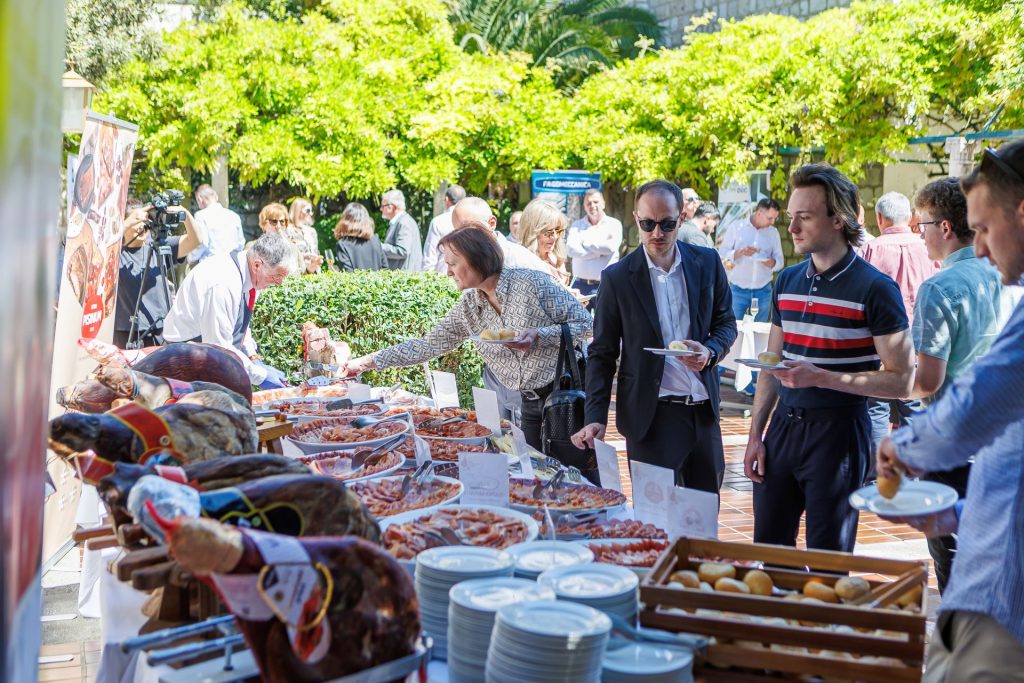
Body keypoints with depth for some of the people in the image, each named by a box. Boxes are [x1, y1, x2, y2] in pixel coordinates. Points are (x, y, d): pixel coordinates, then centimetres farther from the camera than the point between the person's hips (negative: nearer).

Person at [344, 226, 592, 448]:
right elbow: (429, 345, 9)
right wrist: (370, 361, 7)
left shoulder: (532, 283, -15)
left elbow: (584, 323, -11)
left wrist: (540, 336, -25)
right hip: (530, 403, 6)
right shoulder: (469, 307, 4)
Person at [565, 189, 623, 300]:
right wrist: (600, 251, -11)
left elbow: (610, 247, -14)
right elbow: (571, 249, -7)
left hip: (605, 286, -2)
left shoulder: (614, 224, 4)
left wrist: (585, 242, -2)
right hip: (580, 284, 2)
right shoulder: (577, 225, 10)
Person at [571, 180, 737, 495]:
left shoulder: (707, 263, 3)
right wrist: (596, 418, -11)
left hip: (703, 410, 4)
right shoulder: (617, 278, -5)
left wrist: (709, 351, -10)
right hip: (652, 416, -3)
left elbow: (726, 324, 13)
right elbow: (602, 354, -1)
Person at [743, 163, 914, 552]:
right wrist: (755, 436, 9)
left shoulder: (875, 289, -10)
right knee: (767, 549, 12)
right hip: (784, 427, 6)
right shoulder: (787, 282, 9)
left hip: (838, 431, -6)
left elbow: (901, 380, -13)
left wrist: (819, 377, -21)